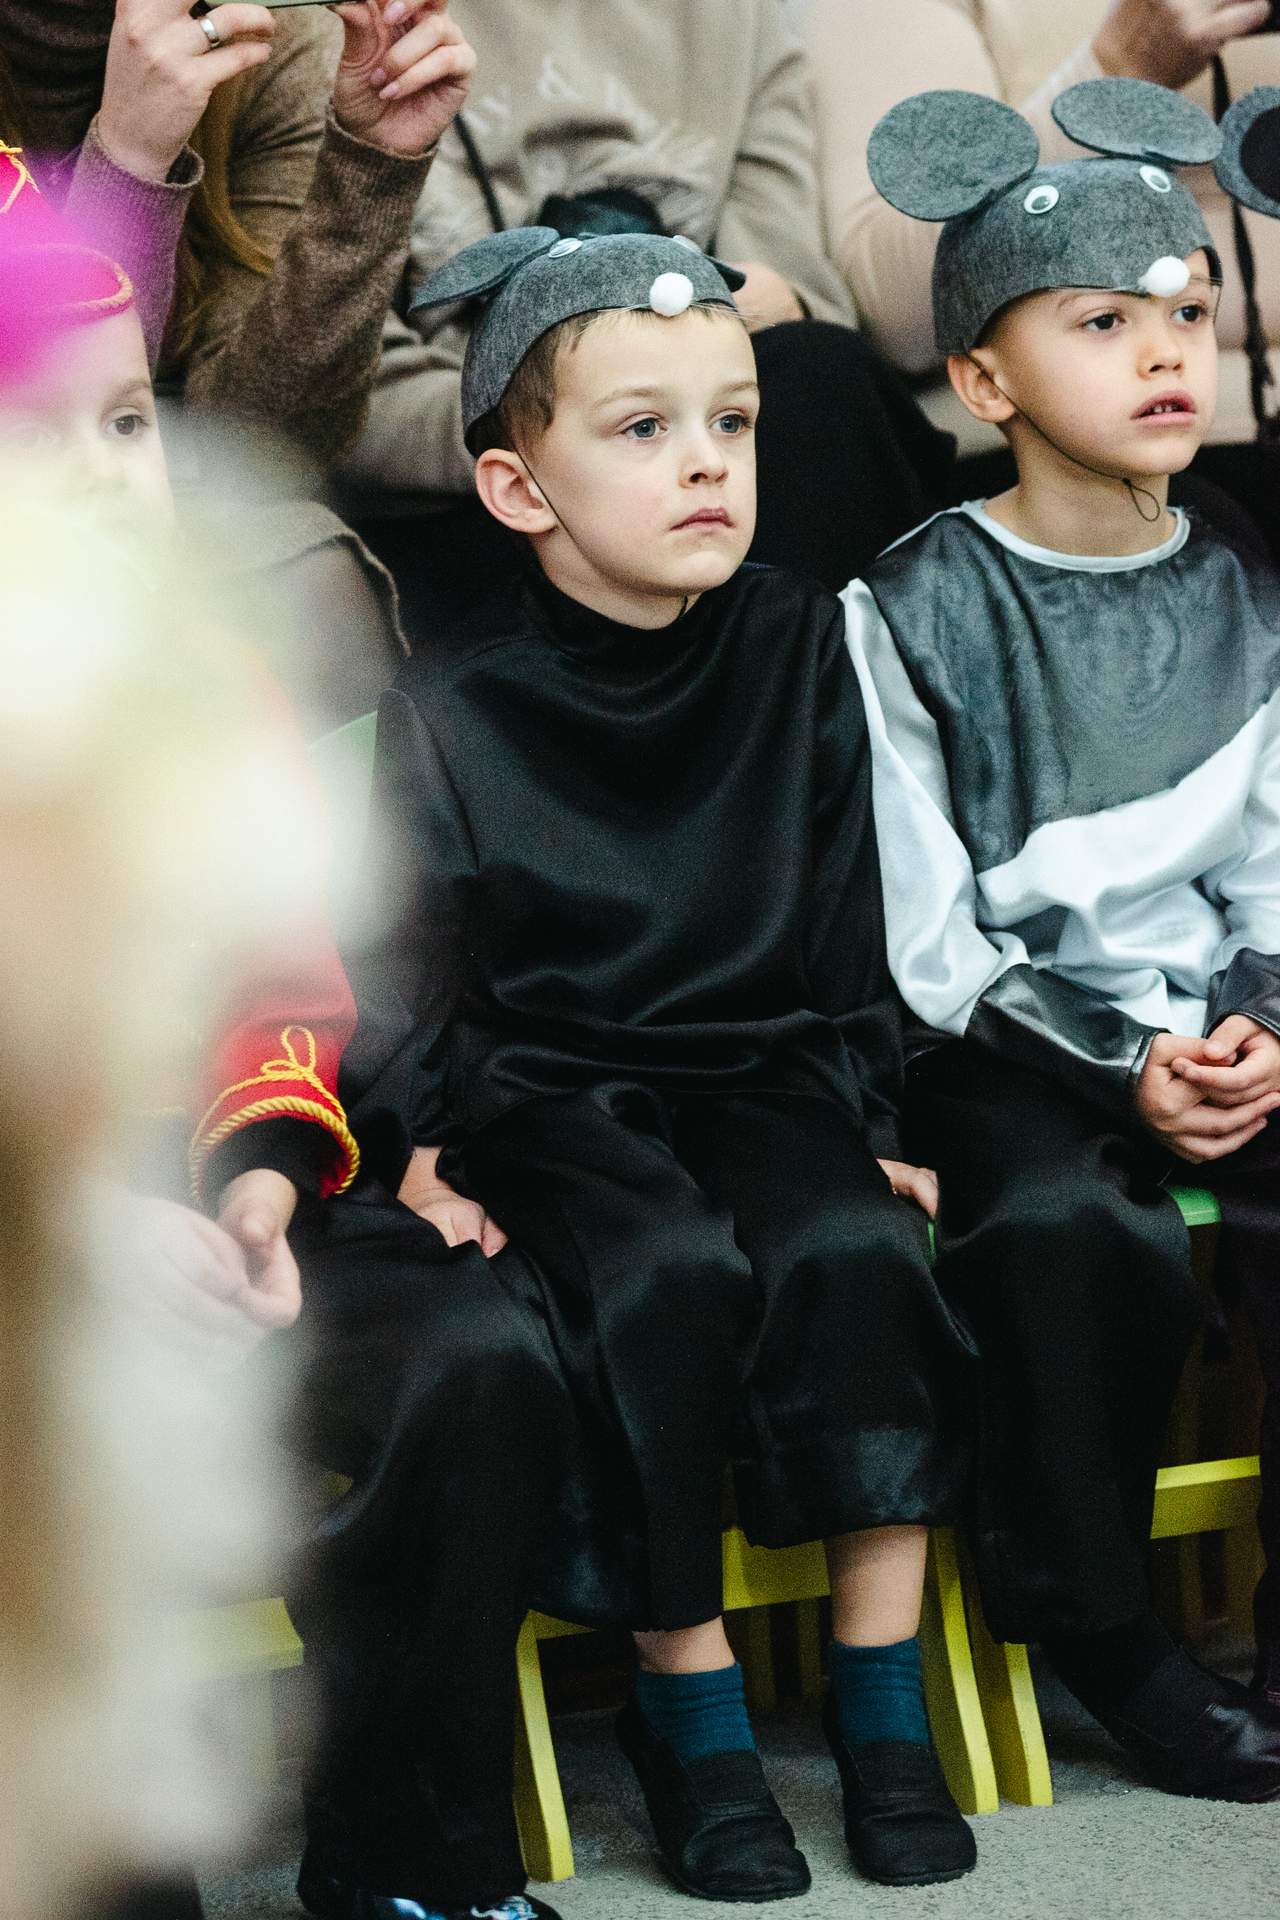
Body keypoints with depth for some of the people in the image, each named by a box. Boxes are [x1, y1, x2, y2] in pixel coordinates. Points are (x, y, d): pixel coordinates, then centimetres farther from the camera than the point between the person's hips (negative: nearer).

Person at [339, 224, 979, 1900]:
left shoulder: (797, 651, 5)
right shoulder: (450, 708, -3)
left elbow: (849, 924, 10)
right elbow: (398, 973, 0)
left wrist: (867, 1117, 4)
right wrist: (418, 1150, -12)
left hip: (763, 1071, 3)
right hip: (546, 1092, -2)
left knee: (855, 1246, -27)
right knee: (669, 1267, -31)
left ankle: (881, 1684, -15)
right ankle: (685, 1698, -17)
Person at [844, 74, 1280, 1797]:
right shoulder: (918, 613, -3)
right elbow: (925, 934, -6)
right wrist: (1119, 1070, -16)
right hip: (1008, 1043, -4)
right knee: (1079, 1231, -33)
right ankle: (1098, 1626, -11)